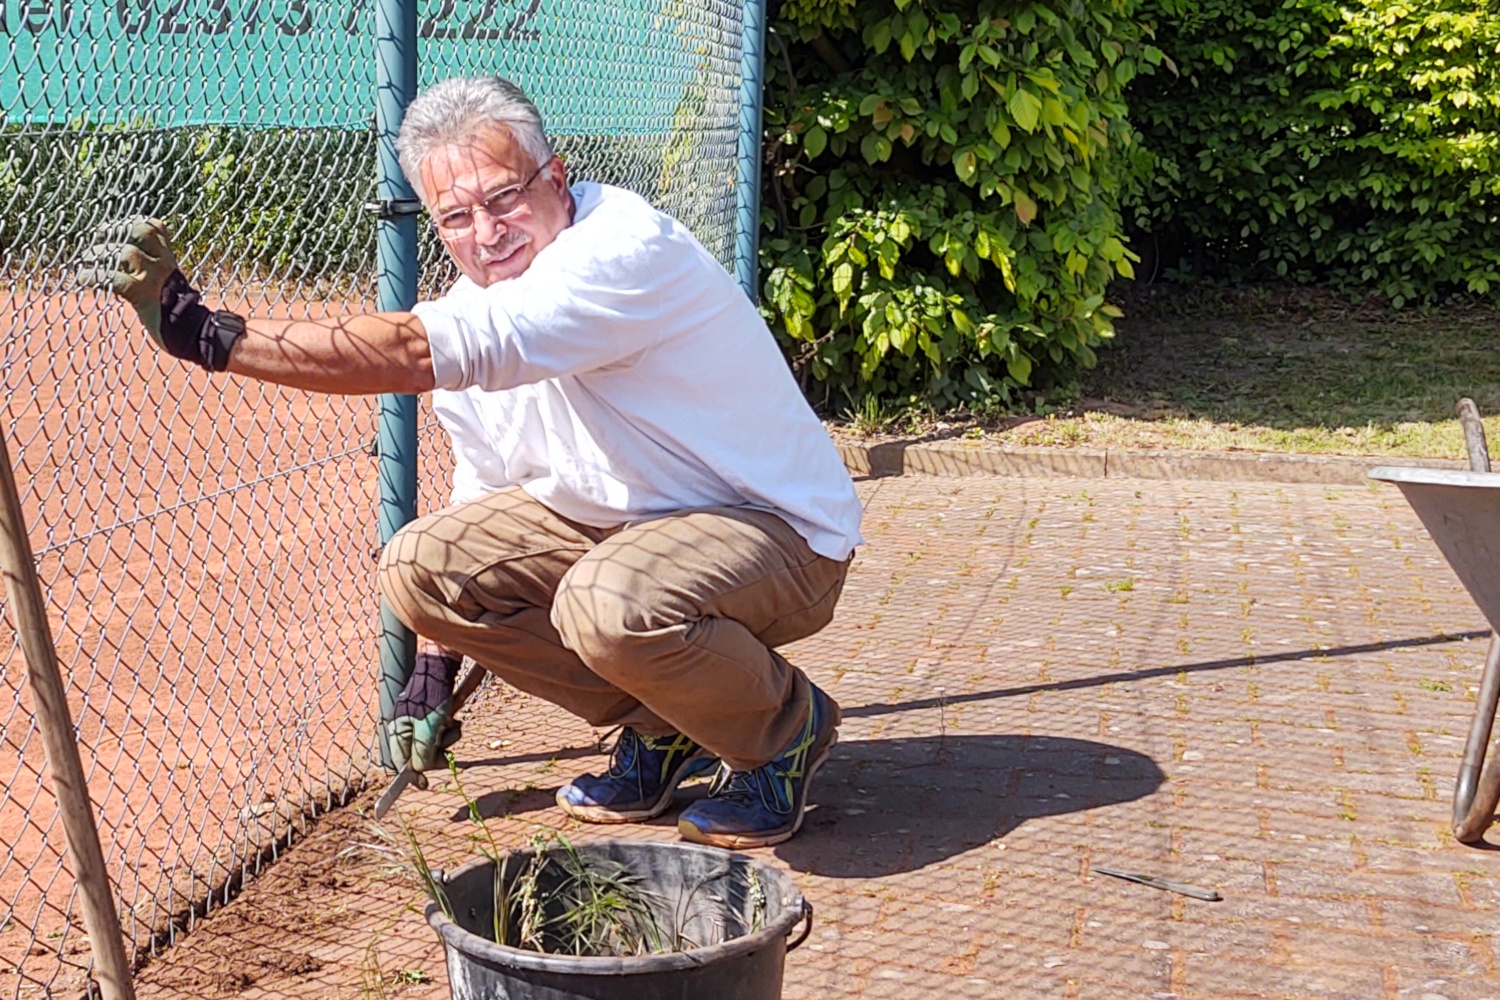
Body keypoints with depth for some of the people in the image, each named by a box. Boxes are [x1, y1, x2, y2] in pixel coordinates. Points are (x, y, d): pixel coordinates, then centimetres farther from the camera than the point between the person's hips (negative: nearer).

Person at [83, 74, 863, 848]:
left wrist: (206, 335, -42)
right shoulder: (476, 301, 1)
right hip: (609, 520, 8)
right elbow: (478, 490, 11)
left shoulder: (623, 248, -27)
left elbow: (421, 351, -40)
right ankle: (660, 728, 8)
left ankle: (788, 728, -4)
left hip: (778, 529, -8)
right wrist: (435, 665, 8)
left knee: (611, 602, -37)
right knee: (420, 565, -6)